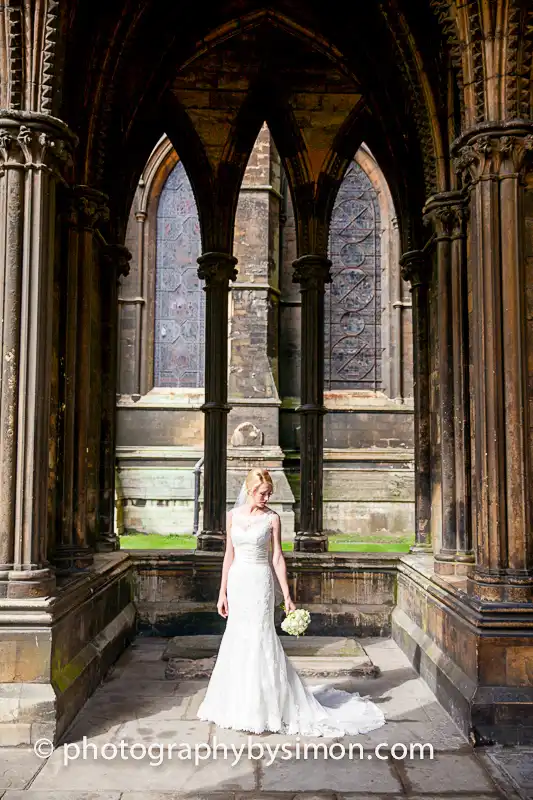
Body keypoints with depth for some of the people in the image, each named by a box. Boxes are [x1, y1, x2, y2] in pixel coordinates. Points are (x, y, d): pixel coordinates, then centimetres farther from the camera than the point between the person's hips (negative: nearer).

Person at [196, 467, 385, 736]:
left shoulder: (272, 518, -4)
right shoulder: (233, 514, 5)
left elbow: (277, 558, -4)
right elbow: (229, 555, 9)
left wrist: (287, 595, -8)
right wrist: (222, 592, 8)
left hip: (259, 582, -4)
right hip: (237, 582, 4)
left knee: (258, 641, -3)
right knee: (237, 641, 10)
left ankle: (262, 709, 9)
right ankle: (240, 705, 25)